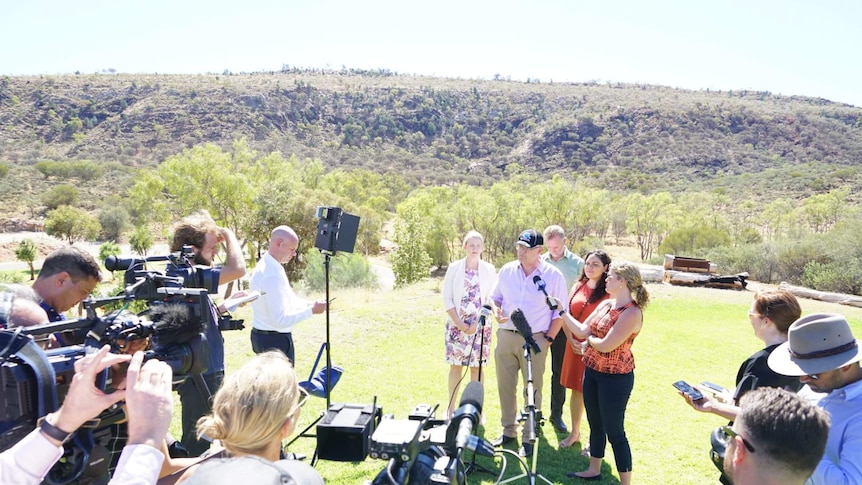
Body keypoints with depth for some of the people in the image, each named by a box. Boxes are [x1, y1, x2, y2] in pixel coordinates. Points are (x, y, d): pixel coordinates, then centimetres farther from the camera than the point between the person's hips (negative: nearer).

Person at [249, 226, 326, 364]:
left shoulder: (265, 265, 6)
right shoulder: (272, 275, -26)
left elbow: (286, 299, 15)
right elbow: (281, 320, -27)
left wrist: (310, 304, 1)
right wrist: (311, 310, -20)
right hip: (276, 340, -10)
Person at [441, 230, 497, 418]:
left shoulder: (489, 269, 2)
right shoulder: (454, 268, 1)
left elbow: (491, 298, 0)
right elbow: (447, 298, -1)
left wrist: (477, 324, -10)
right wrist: (460, 324, -9)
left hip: (481, 326, 0)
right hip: (457, 325, 0)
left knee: (477, 366, 5)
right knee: (455, 365, 5)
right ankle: (451, 407, 16)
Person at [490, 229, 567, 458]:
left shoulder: (553, 275, -6)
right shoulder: (507, 270, 4)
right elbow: (495, 297, 16)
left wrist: (548, 338, -6)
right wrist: (497, 311, -6)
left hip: (535, 339, -3)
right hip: (506, 336, 4)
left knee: (532, 390, 5)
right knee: (505, 386, 12)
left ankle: (529, 438, 19)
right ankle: (508, 431, 29)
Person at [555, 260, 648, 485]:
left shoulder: (632, 313, -21)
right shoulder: (605, 304, 5)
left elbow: (606, 345, -26)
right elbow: (581, 331, 4)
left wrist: (590, 339, -7)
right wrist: (561, 311, 3)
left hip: (615, 378, -8)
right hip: (592, 371, 8)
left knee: (614, 432, 1)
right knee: (595, 425, 21)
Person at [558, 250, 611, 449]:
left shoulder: (609, 293, -10)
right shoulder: (578, 287, 7)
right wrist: (571, 340, -3)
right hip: (574, 347, 5)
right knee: (576, 390, 15)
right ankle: (575, 433, 31)